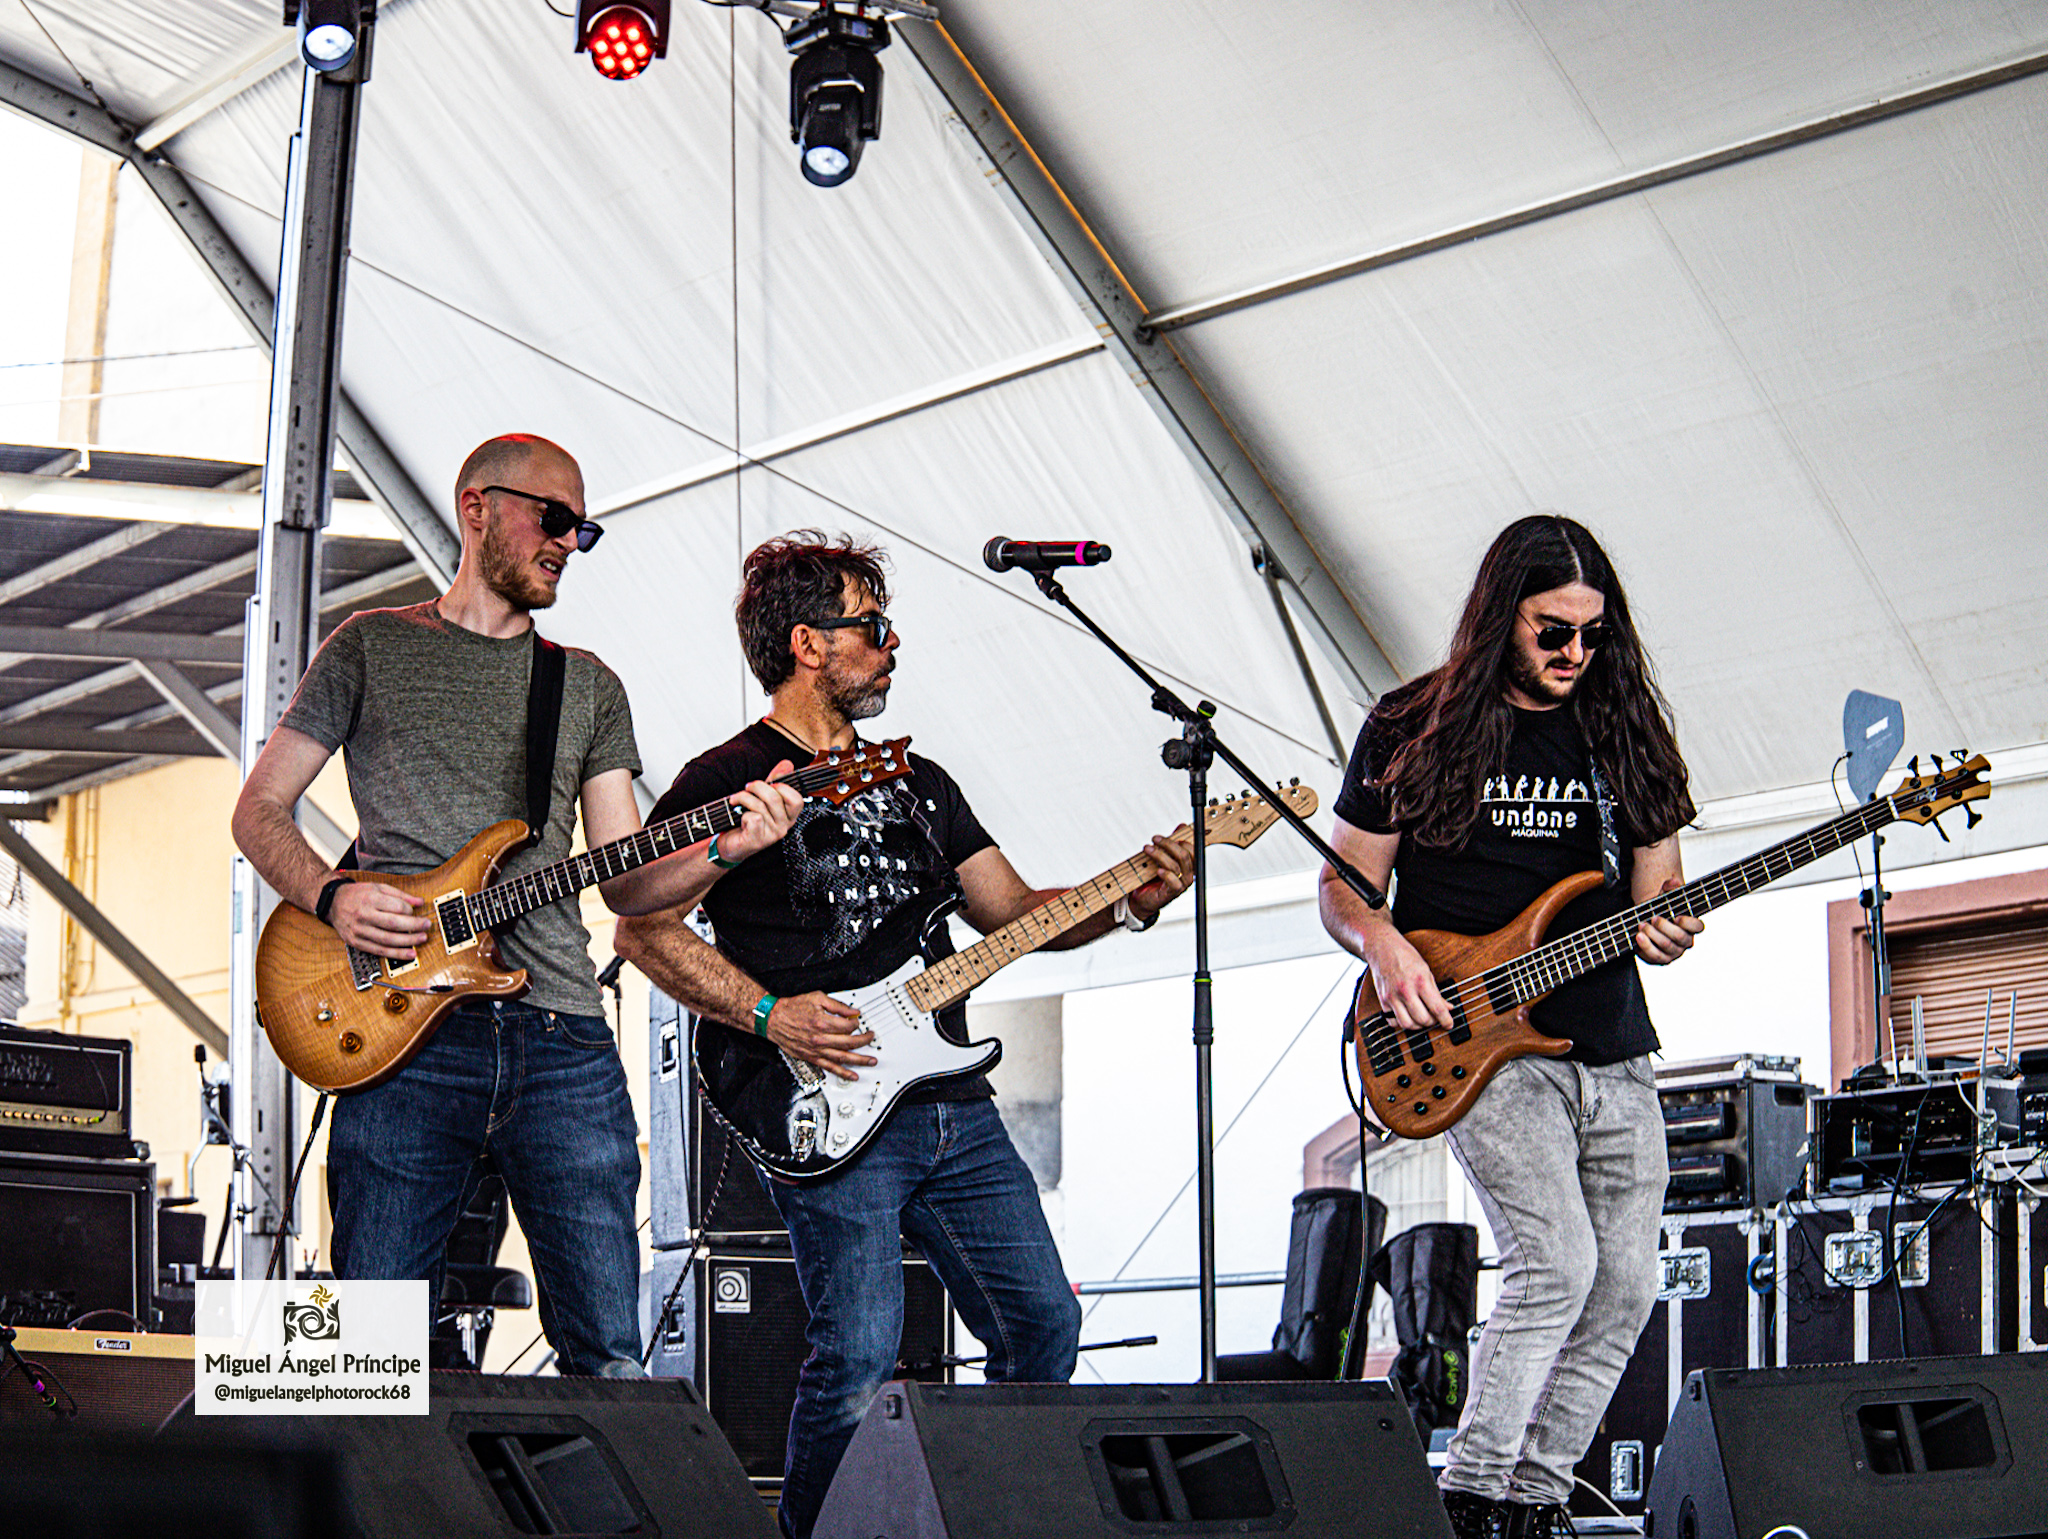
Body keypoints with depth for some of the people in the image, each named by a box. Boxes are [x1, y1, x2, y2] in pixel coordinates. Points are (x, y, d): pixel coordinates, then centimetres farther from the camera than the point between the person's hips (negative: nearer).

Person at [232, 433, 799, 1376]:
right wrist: (332, 897, -8)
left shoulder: (589, 686, 21)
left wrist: (722, 849, -6)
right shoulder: (374, 647, 13)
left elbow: (624, 881, 14)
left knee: (610, 1359, -4)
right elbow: (258, 810, 11)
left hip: (563, 1043, 3)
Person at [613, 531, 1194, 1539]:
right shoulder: (728, 782, 0)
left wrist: (1131, 902, 4)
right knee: (859, 1357, -14)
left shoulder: (918, 784, 22)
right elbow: (643, 928, -7)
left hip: (955, 1106, 7)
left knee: (1042, 1324, 4)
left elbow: (1014, 913, 21)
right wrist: (769, 1016, -16)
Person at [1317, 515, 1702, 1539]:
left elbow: (1657, 885, 14)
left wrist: (1667, 926, -10)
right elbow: (1343, 888, 4)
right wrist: (1384, 947, -18)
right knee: (1555, 1264, -19)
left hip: (1613, 1055, 5)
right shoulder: (1415, 729, 1)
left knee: (1624, 1288, 3)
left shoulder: (1623, 734, 12)